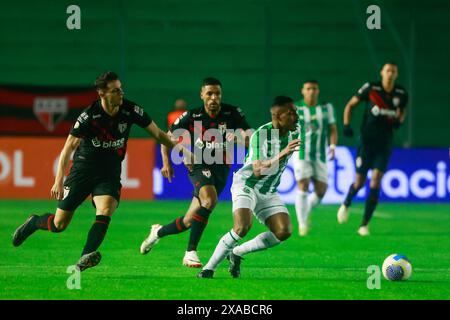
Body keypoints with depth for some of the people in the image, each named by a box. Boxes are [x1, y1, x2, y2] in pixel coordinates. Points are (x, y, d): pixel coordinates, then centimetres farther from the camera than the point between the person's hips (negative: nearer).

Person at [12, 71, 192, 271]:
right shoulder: (89, 115, -18)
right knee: (59, 225, 0)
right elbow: (69, 147, -14)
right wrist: (59, 180, -21)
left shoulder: (130, 110, -9)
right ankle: (33, 223, 33)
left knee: (105, 211, -28)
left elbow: (157, 133, 2)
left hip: (109, 174, 2)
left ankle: (86, 257, -37)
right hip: (83, 170, -2)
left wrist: (180, 149, -3)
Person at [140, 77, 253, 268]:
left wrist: (240, 136, -32)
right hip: (199, 166, -2)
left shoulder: (232, 114, -4)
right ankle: (190, 253, -29)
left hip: (221, 169, 2)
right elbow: (167, 138, 8)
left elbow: (251, 139, -10)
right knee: (209, 199, -33)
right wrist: (166, 162, -3)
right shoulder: (192, 116, -4)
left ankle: (158, 232, 34)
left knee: (189, 222, 3)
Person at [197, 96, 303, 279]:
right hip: (246, 186, -6)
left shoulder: (296, 132, -4)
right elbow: (258, 170, -35)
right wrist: (280, 156, -43)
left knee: (284, 231, -12)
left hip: (269, 193, 6)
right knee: (242, 227, -29)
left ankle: (237, 253, 5)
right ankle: (209, 268, -14)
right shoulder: (260, 135, -24)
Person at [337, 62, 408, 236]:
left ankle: (364, 224, -3)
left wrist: (399, 121, -1)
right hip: (366, 141, -2)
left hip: (385, 143, 2)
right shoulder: (370, 88, -8)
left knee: (375, 183, -10)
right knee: (359, 182, 1)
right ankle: (346, 205, 35)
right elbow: (350, 105, 2)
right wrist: (346, 125, -11)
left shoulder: (401, 93, 1)